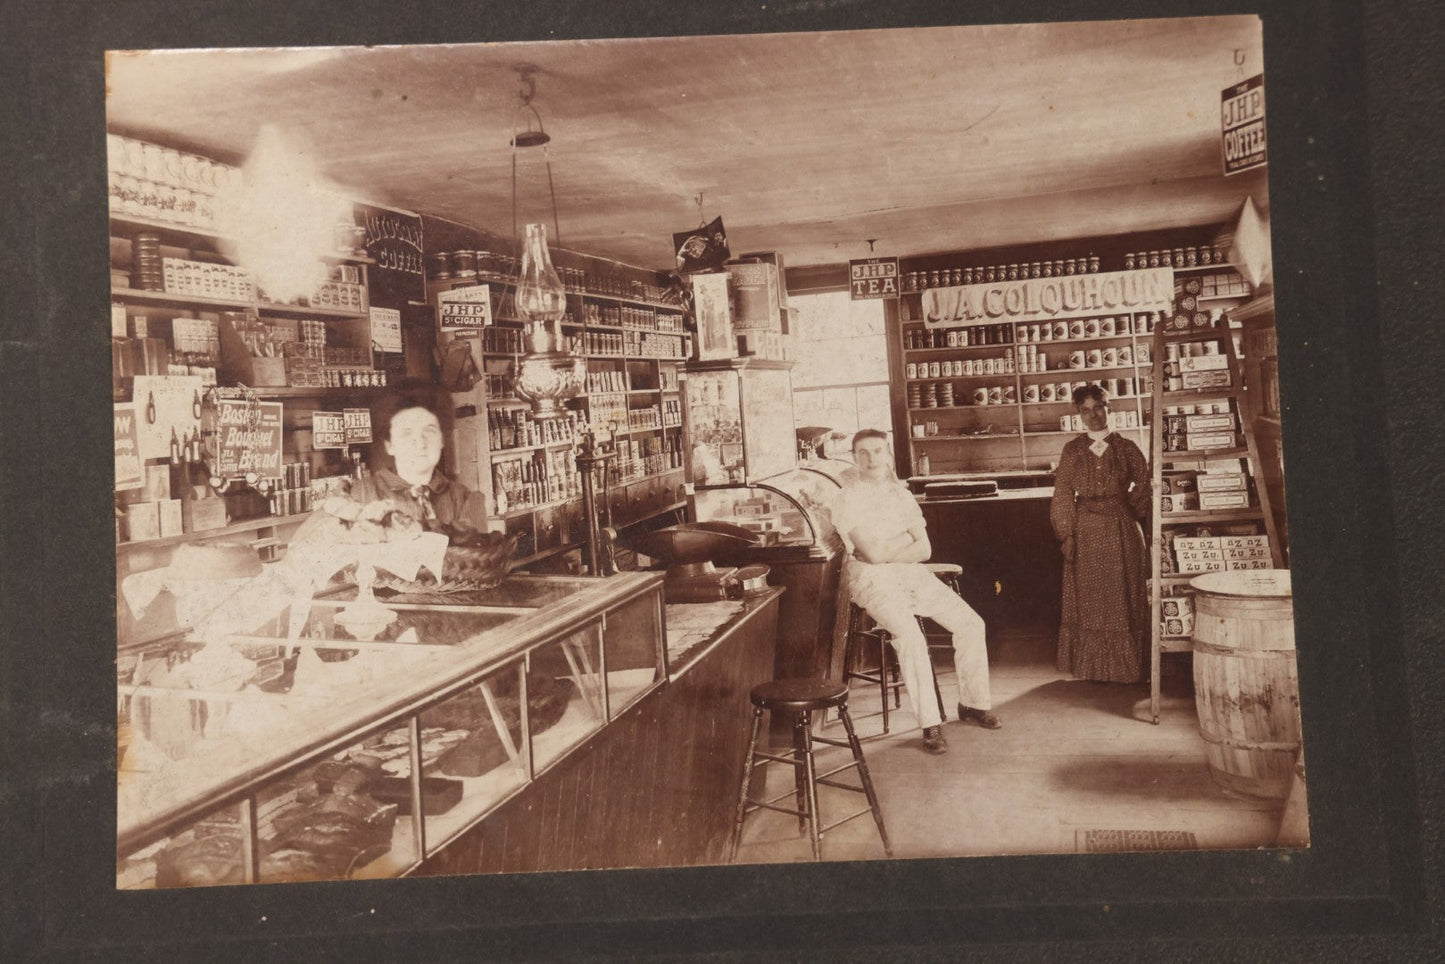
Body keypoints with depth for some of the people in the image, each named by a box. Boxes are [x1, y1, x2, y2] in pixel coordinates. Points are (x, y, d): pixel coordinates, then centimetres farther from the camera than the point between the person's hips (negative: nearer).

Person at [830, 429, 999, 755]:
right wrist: (907, 536, -2)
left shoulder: (901, 493, 11)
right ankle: (930, 724, -20)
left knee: (971, 623, -5)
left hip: (914, 573, 6)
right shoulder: (848, 498, -7)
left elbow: (924, 549, 4)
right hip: (873, 581, -6)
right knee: (910, 635, -31)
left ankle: (973, 703, 13)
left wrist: (888, 552, -12)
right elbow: (873, 554, -17)